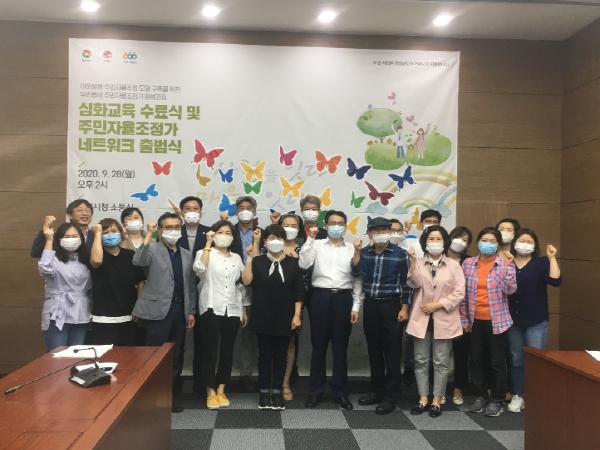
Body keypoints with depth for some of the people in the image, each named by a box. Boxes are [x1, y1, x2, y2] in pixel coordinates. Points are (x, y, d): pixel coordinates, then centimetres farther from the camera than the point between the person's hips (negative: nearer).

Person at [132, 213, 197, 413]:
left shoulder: (187, 254, 15)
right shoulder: (152, 249, -2)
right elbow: (138, 261, -24)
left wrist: (191, 311, 11)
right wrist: (148, 236, -26)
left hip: (180, 311, 5)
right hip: (158, 310, -5)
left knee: (175, 356, 12)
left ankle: (171, 395, 24)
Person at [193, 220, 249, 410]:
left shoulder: (236, 258, 14)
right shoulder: (204, 253, 2)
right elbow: (199, 269, -22)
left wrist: (244, 310, 13)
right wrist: (208, 243, -18)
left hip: (232, 310, 4)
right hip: (211, 309, -4)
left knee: (227, 351, 7)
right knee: (210, 351, -3)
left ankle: (221, 390, 18)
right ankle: (210, 392, 9)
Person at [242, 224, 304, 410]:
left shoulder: (292, 263, 2)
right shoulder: (257, 261, 2)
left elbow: (298, 292, 2)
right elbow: (247, 281, -13)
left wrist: (297, 315, -4)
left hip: (285, 318, 1)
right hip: (263, 317, 0)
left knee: (281, 355, 7)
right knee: (265, 354, 7)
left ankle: (277, 391, 18)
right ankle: (264, 392, 18)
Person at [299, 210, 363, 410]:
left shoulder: (352, 249, 8)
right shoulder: (317, 245, 5)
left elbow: (357, 278, 8)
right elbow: (303, 264, -11)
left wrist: (356, 305, 3)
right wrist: (310, 239, -12)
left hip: (343, 298, 1)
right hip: (320, 296, -1)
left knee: (340, 346, 7)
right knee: (319, 345, 5)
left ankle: (340, 391, 18)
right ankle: (316, 390, 17)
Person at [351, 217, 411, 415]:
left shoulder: (400, 254, -4)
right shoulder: (365, 252, 7)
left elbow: (406, 283, -2)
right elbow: (356, 272, -7)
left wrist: (404, 308, -6)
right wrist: (356, 251, -15)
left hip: (391, 305, -4)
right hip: (370, 305, 4)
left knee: (392, 353, 0)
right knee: (374, 351, 12)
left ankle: (391, 396, 8)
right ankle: (376, 391, 24)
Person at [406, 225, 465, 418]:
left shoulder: (454, 265, 2)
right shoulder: (418, 263, 6)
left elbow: (459, 293, -4)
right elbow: (414, 283, -12)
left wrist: (437, 305, -12)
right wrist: (413, 261, -21)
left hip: (443, 320, -1)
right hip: (421, 319, 1)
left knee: (441, 362, 4)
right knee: (421, 361, 6)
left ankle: (436, 401, 14)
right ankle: (423, 399, 16)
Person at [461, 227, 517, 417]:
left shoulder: (505, 264, -3)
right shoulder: (468, 263, 2)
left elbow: (510, 290, -12)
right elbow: (463, 293, 6)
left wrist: (508, 266, -20)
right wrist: (464, 319, 6)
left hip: (496, 321, -3)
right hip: (475, 321, 3)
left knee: (497, 362, 5)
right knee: (476, 360, 11)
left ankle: (497, 400, 19)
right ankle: (480, 395, 27)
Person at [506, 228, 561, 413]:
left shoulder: (542, 263, 0)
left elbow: (556, 281, -15)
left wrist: (552, 258, -17)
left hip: (536, 321, -2)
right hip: (513, 320, 2)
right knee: (516, 360, 11)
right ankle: (517, 396, 20)